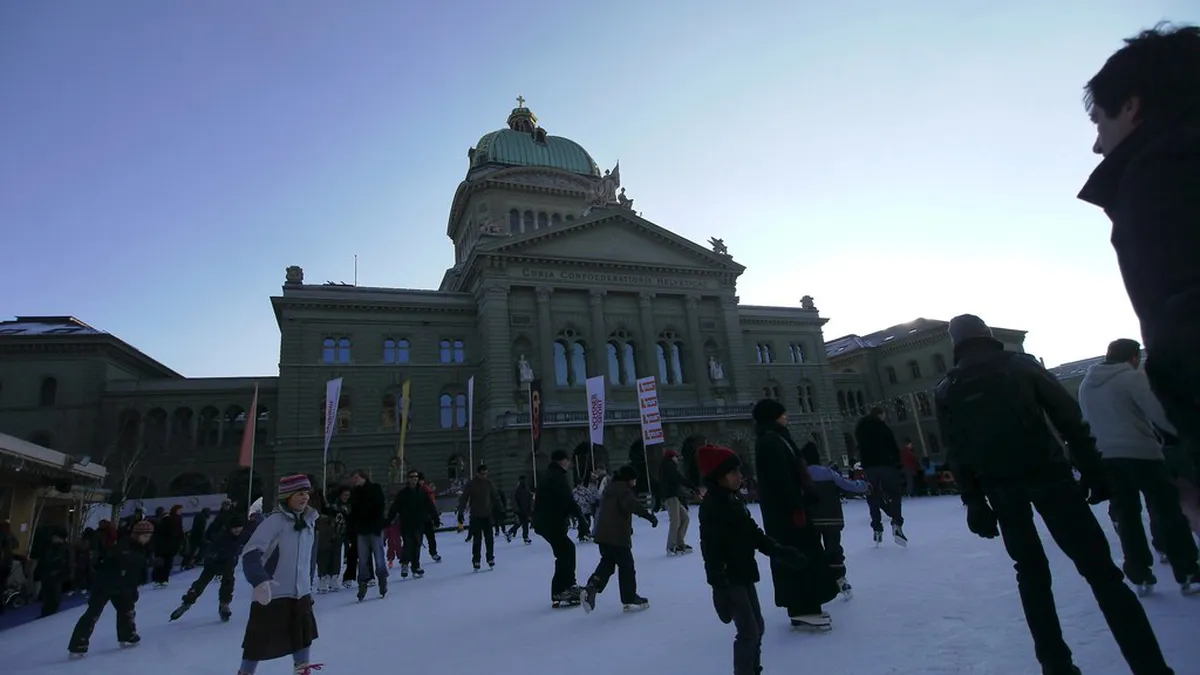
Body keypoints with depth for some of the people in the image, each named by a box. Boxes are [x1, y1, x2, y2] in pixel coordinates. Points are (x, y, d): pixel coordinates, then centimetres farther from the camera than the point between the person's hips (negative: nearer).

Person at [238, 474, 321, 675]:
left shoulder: (309, 522, 5)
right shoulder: (275, 521, -17)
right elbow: (250, 553, -23)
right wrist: (260, 581, -35)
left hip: (300, 594, 6)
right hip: (271, 594, -6)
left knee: (304, 636, 14)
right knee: (260, 640, 6)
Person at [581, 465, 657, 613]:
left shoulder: (610, 488, 20)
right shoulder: (623, 489, -9)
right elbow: (632, 504, -30)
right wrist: (648, 515, -35)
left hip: (602, 534, 8)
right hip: (617, 536, -8)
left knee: (607, 562, 17)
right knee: (626, 566, 4)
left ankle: (591, 587, -3)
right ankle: (630, 600, 11)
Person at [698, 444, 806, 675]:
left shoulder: (734, 499, 8)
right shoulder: (711, 506, -20)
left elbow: (753, 534, 15)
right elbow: (711, 550, -24)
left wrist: (780, 552, 10)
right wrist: (719, 586, -26)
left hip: (744, 574, 9)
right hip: (729, 579, -9)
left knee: (758, 627, 18)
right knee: (749, 631, -5)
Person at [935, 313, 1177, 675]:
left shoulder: (947, 390, 3)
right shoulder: (1022, 363, 3)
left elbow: (956, 452, 1)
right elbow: (1069, 417, -2)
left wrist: (974, 502, 5)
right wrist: (1092, 469, 1)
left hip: (1000, 487, 1)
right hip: (1046, 472, -1)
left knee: (1031, 571, 14)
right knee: (1099, 568, 4)